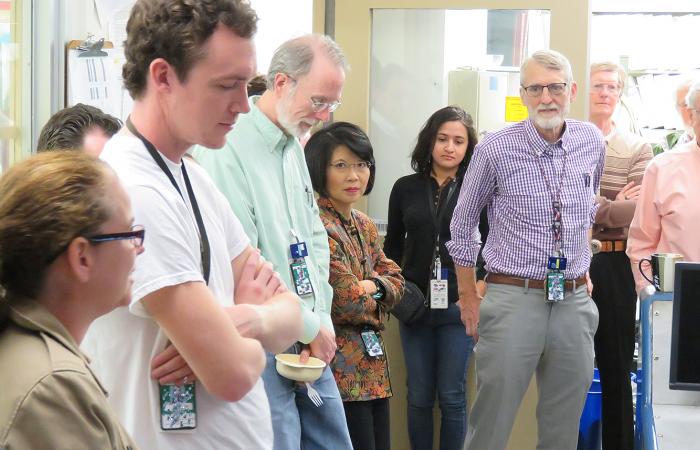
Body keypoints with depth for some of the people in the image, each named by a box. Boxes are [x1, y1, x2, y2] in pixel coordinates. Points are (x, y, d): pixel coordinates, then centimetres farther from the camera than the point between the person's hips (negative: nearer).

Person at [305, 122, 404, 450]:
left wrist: (371, 286, -9)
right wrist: (376, 299, 0)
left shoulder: (365, 226, 13)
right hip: (343, 370, -9)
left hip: (373, 367, 9)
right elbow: (348, 302, -20)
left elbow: (395, 280, 12)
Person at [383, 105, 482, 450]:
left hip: (459, 306, -2)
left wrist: (480, 288, -7)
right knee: (418, 397, 7)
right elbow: (393, 245, 12)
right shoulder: (406, 188, 5)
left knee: (451, 396, 2)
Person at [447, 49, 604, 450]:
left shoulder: (592, 143, 3)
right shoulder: (496, 149, -8)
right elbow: (463, 224, 4)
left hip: (575, 300, 4)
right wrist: (468, 296, 4)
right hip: (514, 298, -4)